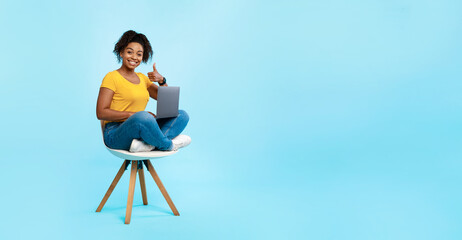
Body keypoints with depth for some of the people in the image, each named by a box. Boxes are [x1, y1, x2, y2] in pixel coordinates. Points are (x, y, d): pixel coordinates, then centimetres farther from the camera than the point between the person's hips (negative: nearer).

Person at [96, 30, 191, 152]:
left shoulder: (142, 78, 18)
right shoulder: (111, 77, -3)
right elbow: (101, 113, -12)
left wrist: (162, 81, -4)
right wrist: (133, 114, -18)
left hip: (140, 131, 7)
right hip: (116, 135, -7)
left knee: (182, 115, -9)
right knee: (143, 117, -39)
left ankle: (146, 143, -31)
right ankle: (168, 145, -12)